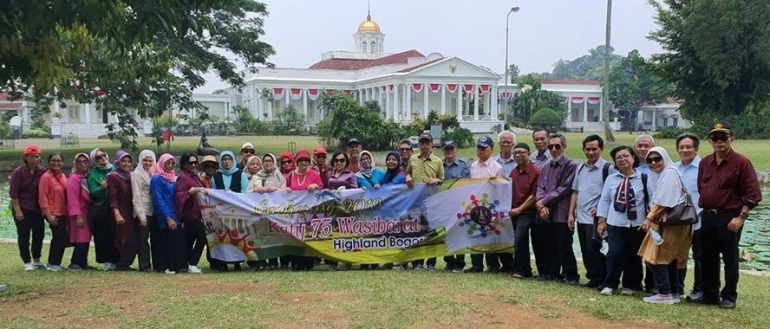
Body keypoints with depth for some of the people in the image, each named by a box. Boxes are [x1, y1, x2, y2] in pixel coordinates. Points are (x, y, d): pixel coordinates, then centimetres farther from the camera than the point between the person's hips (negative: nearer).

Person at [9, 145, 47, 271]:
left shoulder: (42, 171, 1)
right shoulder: (18, 172, -9)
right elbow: (13, 192, -11)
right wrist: (18, 210, -15)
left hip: (37, 209, 4)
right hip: (22, 209, -4)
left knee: (39, 234, 10)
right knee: (24, 236, 1)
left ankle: (36, 260, 25)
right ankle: (27, 262, 10)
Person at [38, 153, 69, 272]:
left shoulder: (63, 176, 11)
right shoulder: (46, 177, -10)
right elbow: (42, 198, -14)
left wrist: (68, 212, 11)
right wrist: (49, 215, -18)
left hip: (62, 213, 7)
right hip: (53, 213, -7)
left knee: (58, 237, 12)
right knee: (62, 237, -9)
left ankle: (53, 263, 22)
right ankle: (53, 263, 1)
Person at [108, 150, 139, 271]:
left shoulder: (131, 176, 13)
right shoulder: (113, 177, -5)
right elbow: (112, 198, -12)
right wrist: (117, 214, -21)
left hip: (131, 212, 6)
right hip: (121, 212, -6)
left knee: (134, 240, 3)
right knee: (123, 240, -5)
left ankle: (124, 264, 13)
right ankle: (122, 264, 5)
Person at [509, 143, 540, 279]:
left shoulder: (536, 172, -10)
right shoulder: (513, 172, 12)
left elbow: (535, 195, -13)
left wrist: (519, 209, -13)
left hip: (527, 212, -7)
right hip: (514, 211, 7)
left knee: (519, 239, -17)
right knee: (521, 241, 12)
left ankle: (518, 270, -7)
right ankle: (525, 270, 20)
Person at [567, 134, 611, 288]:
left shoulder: (607, 168, -6)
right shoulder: (581, 168, 14)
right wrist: (571, 213, 12)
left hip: (595, 218, -7)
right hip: (581, 218, 7)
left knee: (593, 251, -7)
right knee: (586, 252, 11)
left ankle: (600, 279, 9)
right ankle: (593, 277, 23)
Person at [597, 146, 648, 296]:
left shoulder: (643, 178, -2)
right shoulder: (611, 179, 5)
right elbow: (604, 200, 7)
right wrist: (602, 220, 3)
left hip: (636, 224, -1)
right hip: (615, 224, 1)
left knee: (633, 256, 8)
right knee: (614, 253, -7)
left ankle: (630, 285, 23)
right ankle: (609, 285, 4)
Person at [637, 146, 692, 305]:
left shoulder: (670, 173, -11)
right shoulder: (658, 175, 19)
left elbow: (662, 200, -19)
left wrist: (649, 218, -20)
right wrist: (652, 218, 6)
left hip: (671, 223, -10)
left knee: (656, 257, -9)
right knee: (669, 259, 12)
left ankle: (664, 294, -7)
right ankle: (674, 293, 17)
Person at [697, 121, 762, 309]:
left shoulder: (741, 162, -8)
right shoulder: (705, 163, 10)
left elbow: (753, 194, -11)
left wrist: (741, 217, -16)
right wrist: (703, 209, 10)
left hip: (729, 218, -6)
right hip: (708, 216, 6)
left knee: (730, 259, 2)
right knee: (708, 258, 11)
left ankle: (729, 298, 12)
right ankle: (710, 294, 23)